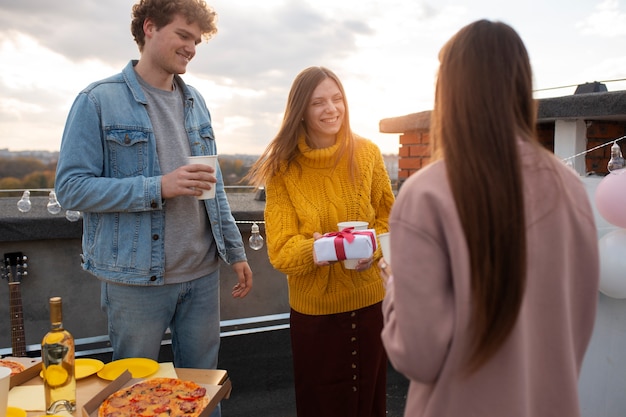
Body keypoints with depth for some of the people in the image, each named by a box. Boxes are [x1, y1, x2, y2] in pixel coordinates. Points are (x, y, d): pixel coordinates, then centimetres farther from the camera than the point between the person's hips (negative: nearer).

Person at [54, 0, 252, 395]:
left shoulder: (196, 102, 10)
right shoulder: (99, 101, -7)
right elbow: (71, 187, -12)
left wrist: (236, 251, 11)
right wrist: (158, 188, -22)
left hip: (202, 273, 5)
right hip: (137, 279, -4)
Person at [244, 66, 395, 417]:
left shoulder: (367, 154, -5)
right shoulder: (283, 168, -9)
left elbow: (388, 219, 4)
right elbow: (280, 250, -13)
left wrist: (373, 249, -16)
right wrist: (313, 249, -33)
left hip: (369, 300, 2)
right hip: (313, 308, -1)